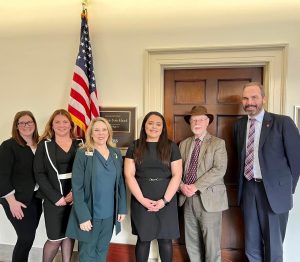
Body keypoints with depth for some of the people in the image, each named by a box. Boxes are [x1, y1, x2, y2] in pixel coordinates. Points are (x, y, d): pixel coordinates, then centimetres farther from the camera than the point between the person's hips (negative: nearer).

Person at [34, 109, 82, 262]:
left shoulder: (80, 144, 5)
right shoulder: (44, 145, 2)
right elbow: (39, 173, -4)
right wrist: (56, 197, -12)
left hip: (75, 198, 2)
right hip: (54, 199, -1)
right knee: (55, 239, 3)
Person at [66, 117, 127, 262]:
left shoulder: (116, 153, 3)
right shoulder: (82, 154, -9)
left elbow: (120, 183, 7)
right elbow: (77, 187, -12)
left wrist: (122, 208, 3)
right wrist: (83, 216, -16)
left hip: (110, 214, 4)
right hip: (89, 214, -3)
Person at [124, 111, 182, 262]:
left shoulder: (171, 147, 2)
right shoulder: (135, 147, 3)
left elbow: (177, 175, -3)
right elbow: (129, 175, -3)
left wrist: (164, 200, -11)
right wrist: (142, 199, -11)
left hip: (166, 200, 0)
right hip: (141, 201, 0)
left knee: (165, 239, 9)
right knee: (143, 239, 10)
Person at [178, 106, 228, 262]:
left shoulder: (218, 143, -2)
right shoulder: (184, 144, 12)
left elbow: (219, 169, -14)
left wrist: (196, 186, -19)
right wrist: (182, 185, -12)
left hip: (209, 199, -4)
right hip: (188, 198, 4)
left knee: (211, 243, 4)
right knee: (192, 242, 15)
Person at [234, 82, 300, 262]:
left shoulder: (283, 122, -9)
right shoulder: (239, 125, 6)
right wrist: (243, 183, 8)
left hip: (273, 190, -4)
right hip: (248, 188, 4)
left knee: (273, 245, 11)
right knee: (251, 247, 17)